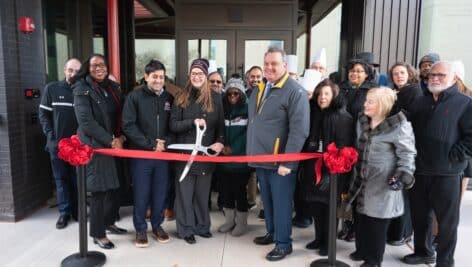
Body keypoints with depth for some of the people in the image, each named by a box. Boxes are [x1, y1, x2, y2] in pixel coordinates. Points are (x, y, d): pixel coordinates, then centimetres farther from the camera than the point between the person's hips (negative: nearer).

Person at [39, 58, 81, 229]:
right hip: (57, 143, 1)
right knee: (61, 179, 8)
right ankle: (64, 212, 18)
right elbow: (43, 113, 5)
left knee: (77, 179, 7)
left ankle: (78, 210, 21)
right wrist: (50, 134, -3)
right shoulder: (51, 89, 3)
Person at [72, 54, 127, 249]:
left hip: (114, 144, 6)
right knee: (99, 191, -1)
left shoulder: (113, 88, 12)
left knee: (114, 187, 9)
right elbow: (86, 122, -16)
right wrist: (110, 140, -15)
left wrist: (121, 136, -1)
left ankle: (108, 222, 31)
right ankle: (98, 234, 15)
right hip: (94, 146, -6)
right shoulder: (82, 89, -7)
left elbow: (119, 115, 16)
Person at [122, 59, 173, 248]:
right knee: (141, 194, 5)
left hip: (163, 154, 3)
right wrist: (150, 144, -14)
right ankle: (140, 229, 22)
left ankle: (157, 226, 27)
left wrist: (165, 142, -11)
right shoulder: (135, 96, -3)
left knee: (160, 193, 10)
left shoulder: (169, 98, 8)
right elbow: (128, 125, -10)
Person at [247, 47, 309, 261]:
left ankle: (284, 243, 20)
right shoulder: (260, 88, 11)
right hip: (261, 157, 7)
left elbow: (299, 130, -20)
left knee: (281, 203, 4)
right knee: (267, 201, 18)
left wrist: (287, 161, -22)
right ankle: (272, 233, 36)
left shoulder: (295, 91, -13)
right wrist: (252, 152, 15)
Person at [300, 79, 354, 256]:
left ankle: (328, 241, 22)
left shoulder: (343, 117, -11)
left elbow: (343, 148, -16)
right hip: (313, 168, 6)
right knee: (314, 204, 12)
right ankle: (319, 237, 29)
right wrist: (304, 166, 10)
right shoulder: (314, 114, 9)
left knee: (329, 205, 5)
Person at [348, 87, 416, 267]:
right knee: (361, 217, 15)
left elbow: (407, 154, -11)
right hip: (363, 180, 6)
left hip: (383, 183, -6)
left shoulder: (399, 126, -14)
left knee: (378, 221, 5)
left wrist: (404, 175, -22)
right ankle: (362, 250, 34)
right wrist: (356, 173, 21)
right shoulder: (362, 122, 7)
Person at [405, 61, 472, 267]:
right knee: (419, 215, 15)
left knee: (447, 220, 8)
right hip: (419, 170, 5)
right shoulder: (420, 102, 13)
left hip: (447, 172, -5)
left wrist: (453, 155, -14)